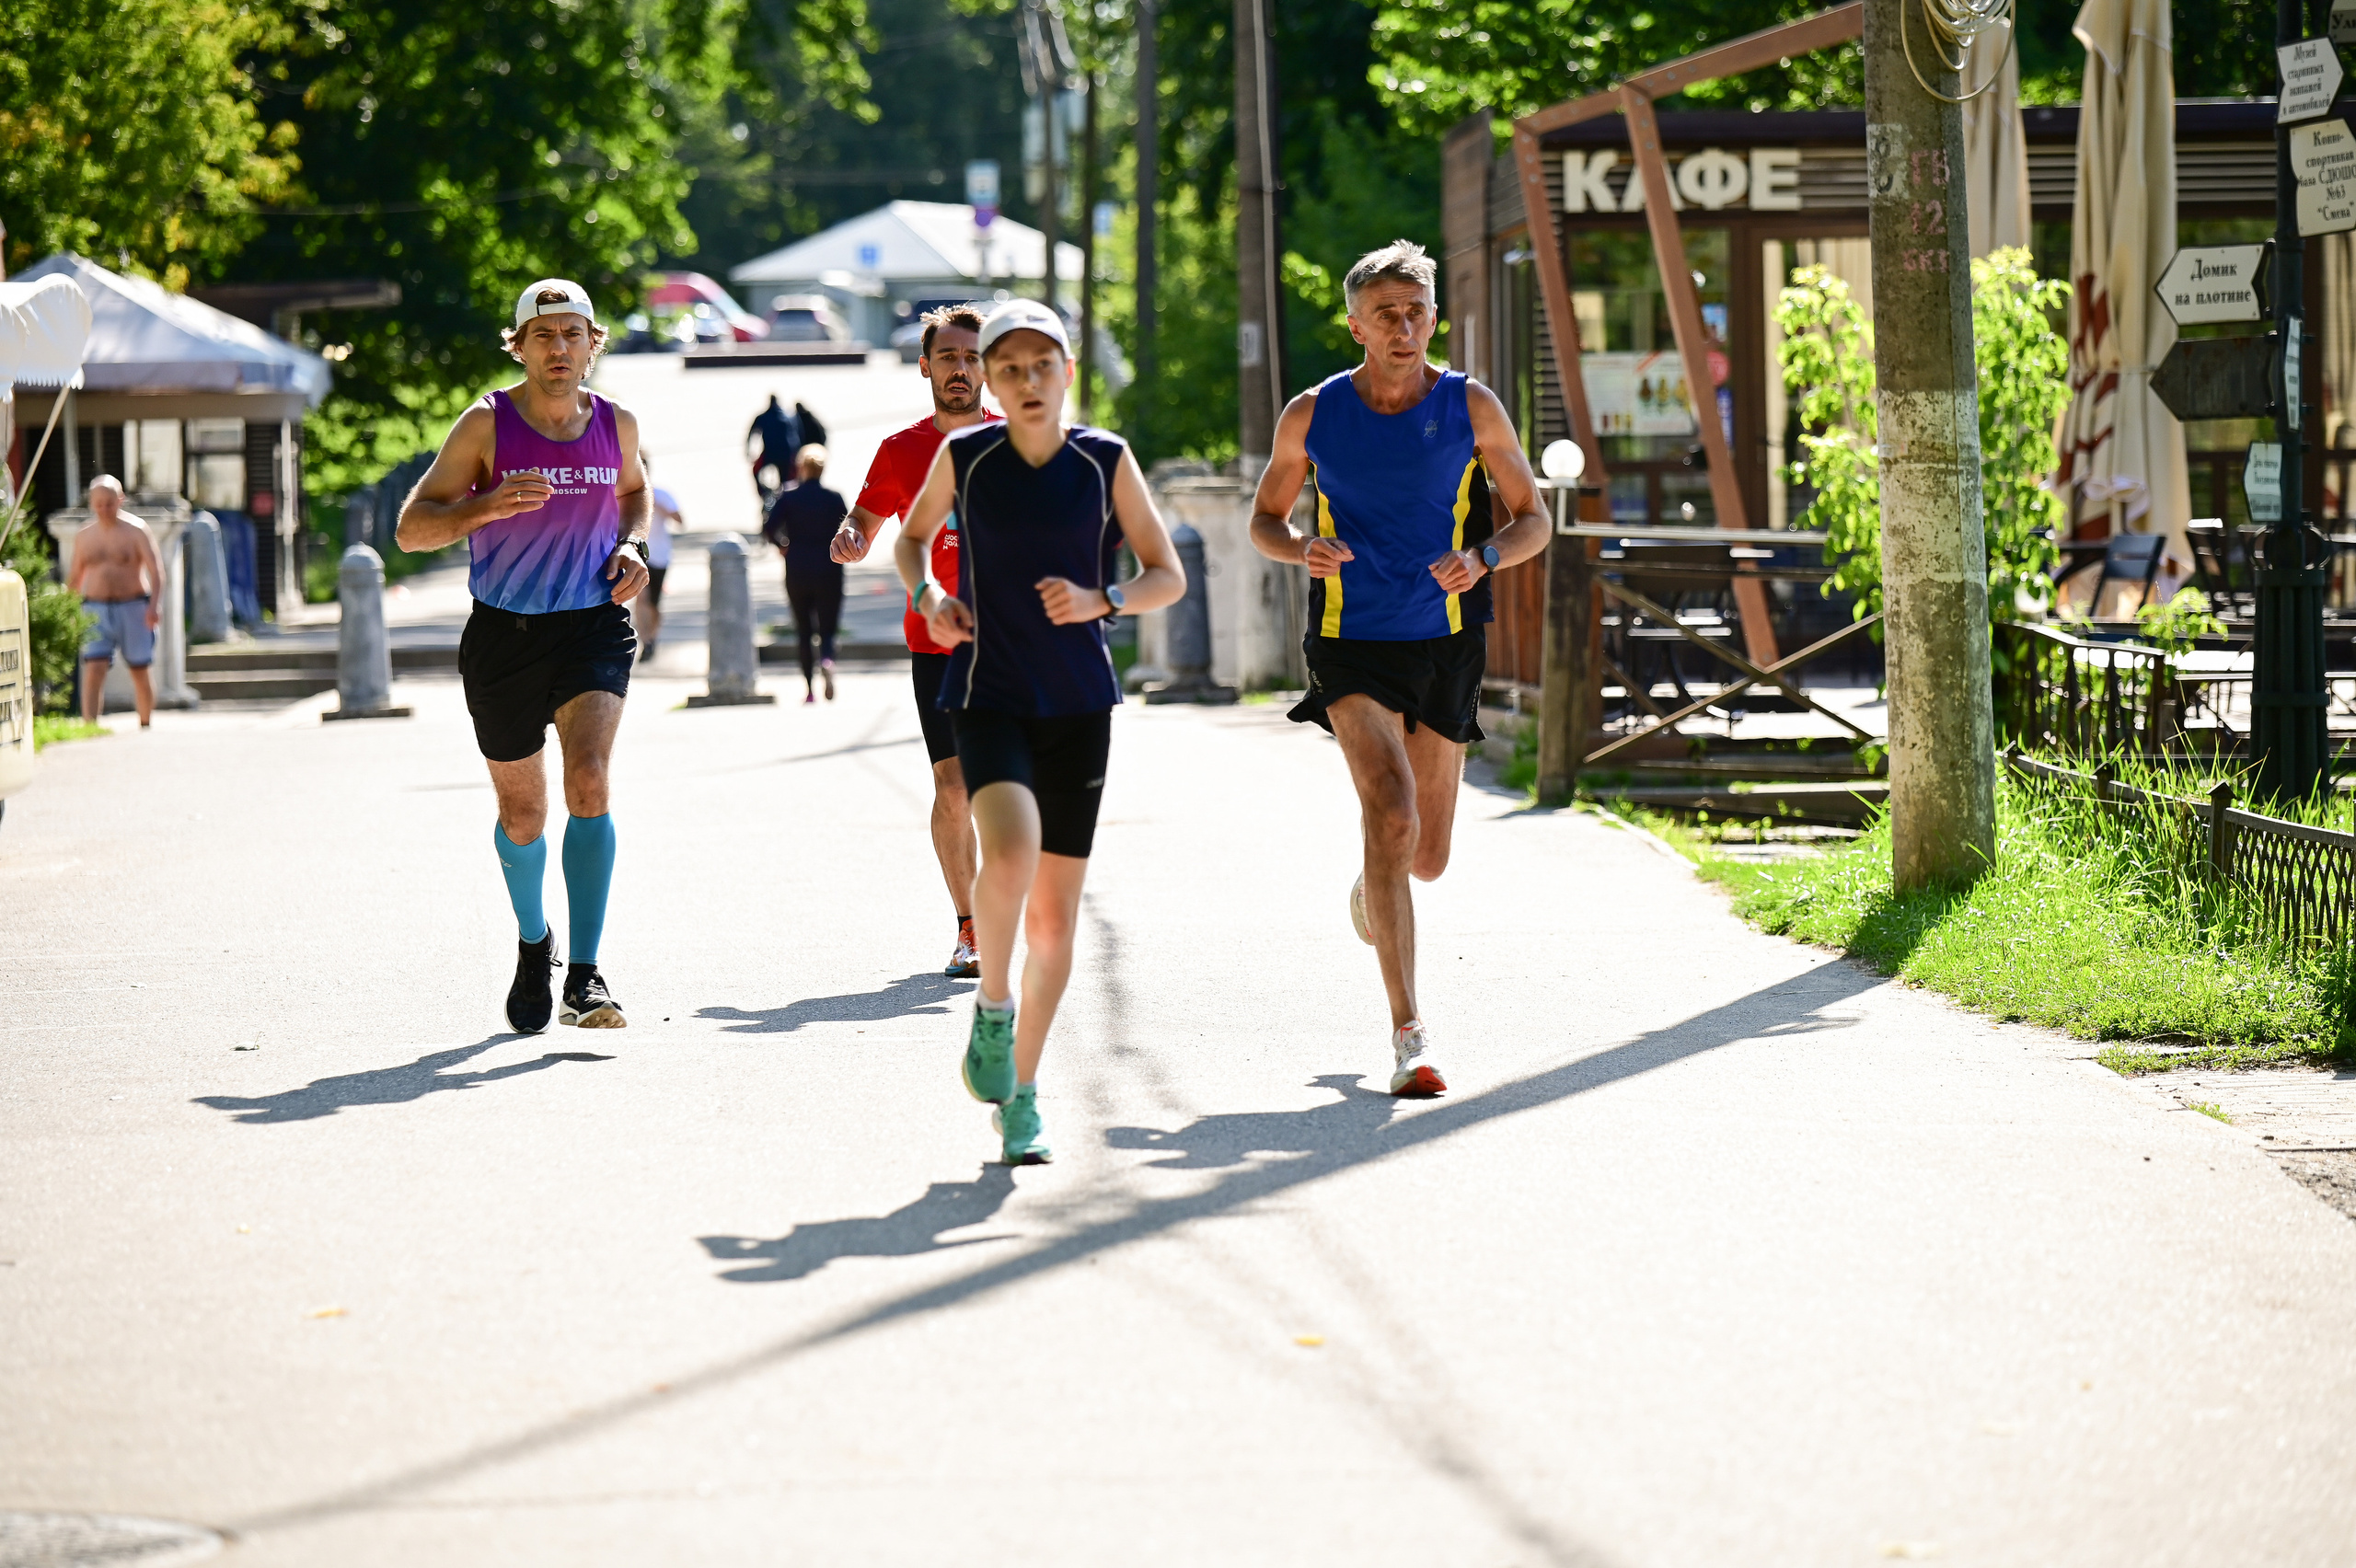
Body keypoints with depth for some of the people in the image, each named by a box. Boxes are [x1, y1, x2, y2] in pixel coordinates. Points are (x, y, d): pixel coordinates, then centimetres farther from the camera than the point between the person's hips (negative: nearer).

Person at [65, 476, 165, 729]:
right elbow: (75, 576, 19)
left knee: (140, 670, 9)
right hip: (96, 608, 2)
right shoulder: (84, 535, 10)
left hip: (133, 607, -2)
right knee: (93, 670, -13)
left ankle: (146, 726, 25)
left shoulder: (135, 531, -2)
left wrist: (154, 605, -25)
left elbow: (156, 570, -11)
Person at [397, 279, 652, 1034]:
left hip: (593, 625, 1)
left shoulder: (615, 423, 3)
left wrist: (632, 546, 4)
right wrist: (487, 505, -28)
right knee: (522, 812, 11)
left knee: (589, 781, -22)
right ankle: (533, 942, 42)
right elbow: (411, 527, -10)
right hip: (503, 632, 0)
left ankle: (584, 978, -23)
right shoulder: (486, 425, -7)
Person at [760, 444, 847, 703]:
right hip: (829, 572, -1)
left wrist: (781, 545, 9)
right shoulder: (833, 498, -3)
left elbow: (768, 529, -10)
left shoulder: (788, 497, -3)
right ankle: (827, 660, -29)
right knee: (827, 627, 3)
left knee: (803, 629, 12)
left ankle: (808, 687, 7)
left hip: (797, 572, 1)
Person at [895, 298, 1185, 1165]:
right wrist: (927, 595, -4)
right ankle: (992, 1007, -1)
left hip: (1079, 703, 1)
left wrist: (1101, 599, -17)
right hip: (988, 695, -1)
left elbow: (1168, 577, 2)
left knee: (1055, 911, 4)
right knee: (1010, 851, -28)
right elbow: (911, 538, 17)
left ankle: (1020, 1094, 18)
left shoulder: (1106, 461, -2)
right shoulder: (963, 459, -1)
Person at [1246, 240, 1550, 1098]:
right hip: (1352, 642, -2)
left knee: (1426, 855, 8)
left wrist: (1481, 558, -17)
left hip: (1444, 642, 2)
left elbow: (1533, 520, 5)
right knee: (1393, 815, -23)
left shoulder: (1470, 407, -1)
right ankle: (1408, 1034, -23)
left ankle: (1369, 890, 49)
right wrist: (1302, 549, -13)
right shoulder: (1312, 416, -2)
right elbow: (1263, 520, 11)